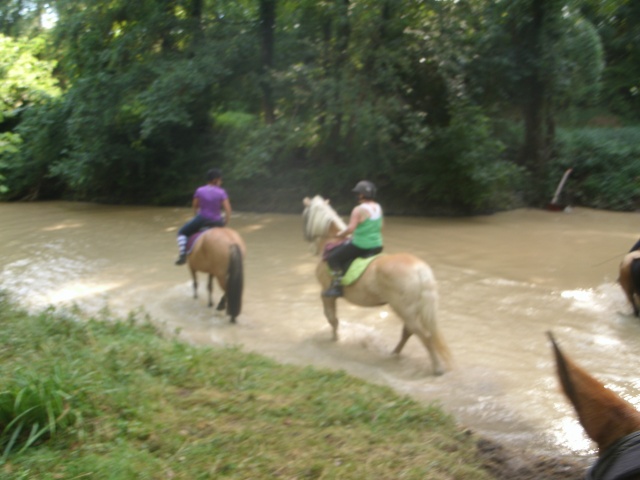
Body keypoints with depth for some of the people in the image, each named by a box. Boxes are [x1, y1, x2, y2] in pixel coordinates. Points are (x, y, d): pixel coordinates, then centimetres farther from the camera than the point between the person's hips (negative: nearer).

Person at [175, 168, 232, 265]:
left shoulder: (199, 191, -4)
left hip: (201, 220, -1)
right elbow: (228, 210, -11)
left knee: (182, 232, 20)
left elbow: (195, 207, 6)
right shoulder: (221, 192, -7)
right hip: (217, 222, 1)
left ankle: (182, 255, 3)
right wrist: (225, 222, 4)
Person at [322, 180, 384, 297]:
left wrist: (340, 234, -3)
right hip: (377, 246, 8)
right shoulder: (378, 208, 5)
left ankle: (337, 285, 0)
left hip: (360, 246, -8)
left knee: (332, 257, 5)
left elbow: (350, 228, -21)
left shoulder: (359, 210, -18)